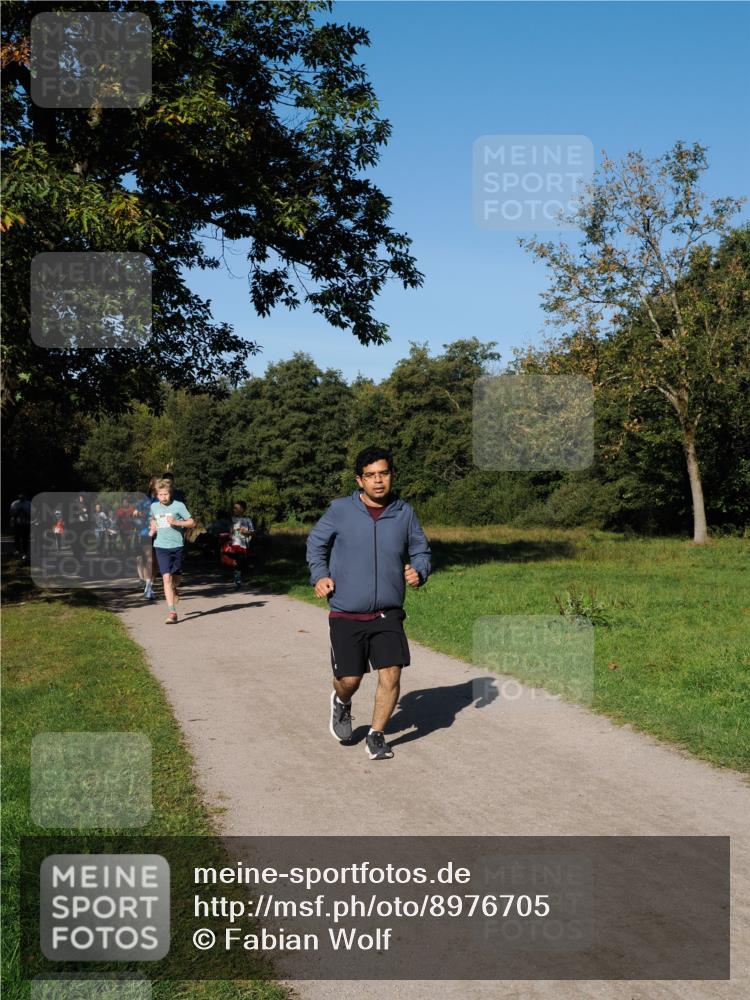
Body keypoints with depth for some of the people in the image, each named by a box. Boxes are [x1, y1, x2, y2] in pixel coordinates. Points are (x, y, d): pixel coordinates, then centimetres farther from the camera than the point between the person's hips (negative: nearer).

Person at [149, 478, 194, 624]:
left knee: (175, 576, 12)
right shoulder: (154, 507, 7)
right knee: (166, 577, -12)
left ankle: (175, 590, 49)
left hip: (177, 545, -1)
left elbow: (191, 522, -4)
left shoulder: (179, 506, -5)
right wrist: (152, 529, 9)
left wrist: (176, 522, -17)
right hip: (161, 546, 1)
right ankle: (171, 612, -16)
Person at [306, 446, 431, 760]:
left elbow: (421, 551, 14)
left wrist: (418, 572, -7)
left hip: (388, 614, 2)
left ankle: (376, 736, 13)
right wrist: (319, 575, -3)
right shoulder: (340, 510, -3)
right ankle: (341, 703, 41)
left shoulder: (404, 513, 2)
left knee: (391, 674, -8)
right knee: (349, 679, 3)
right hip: (346, 615, -1)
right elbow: (316, 542, 11)